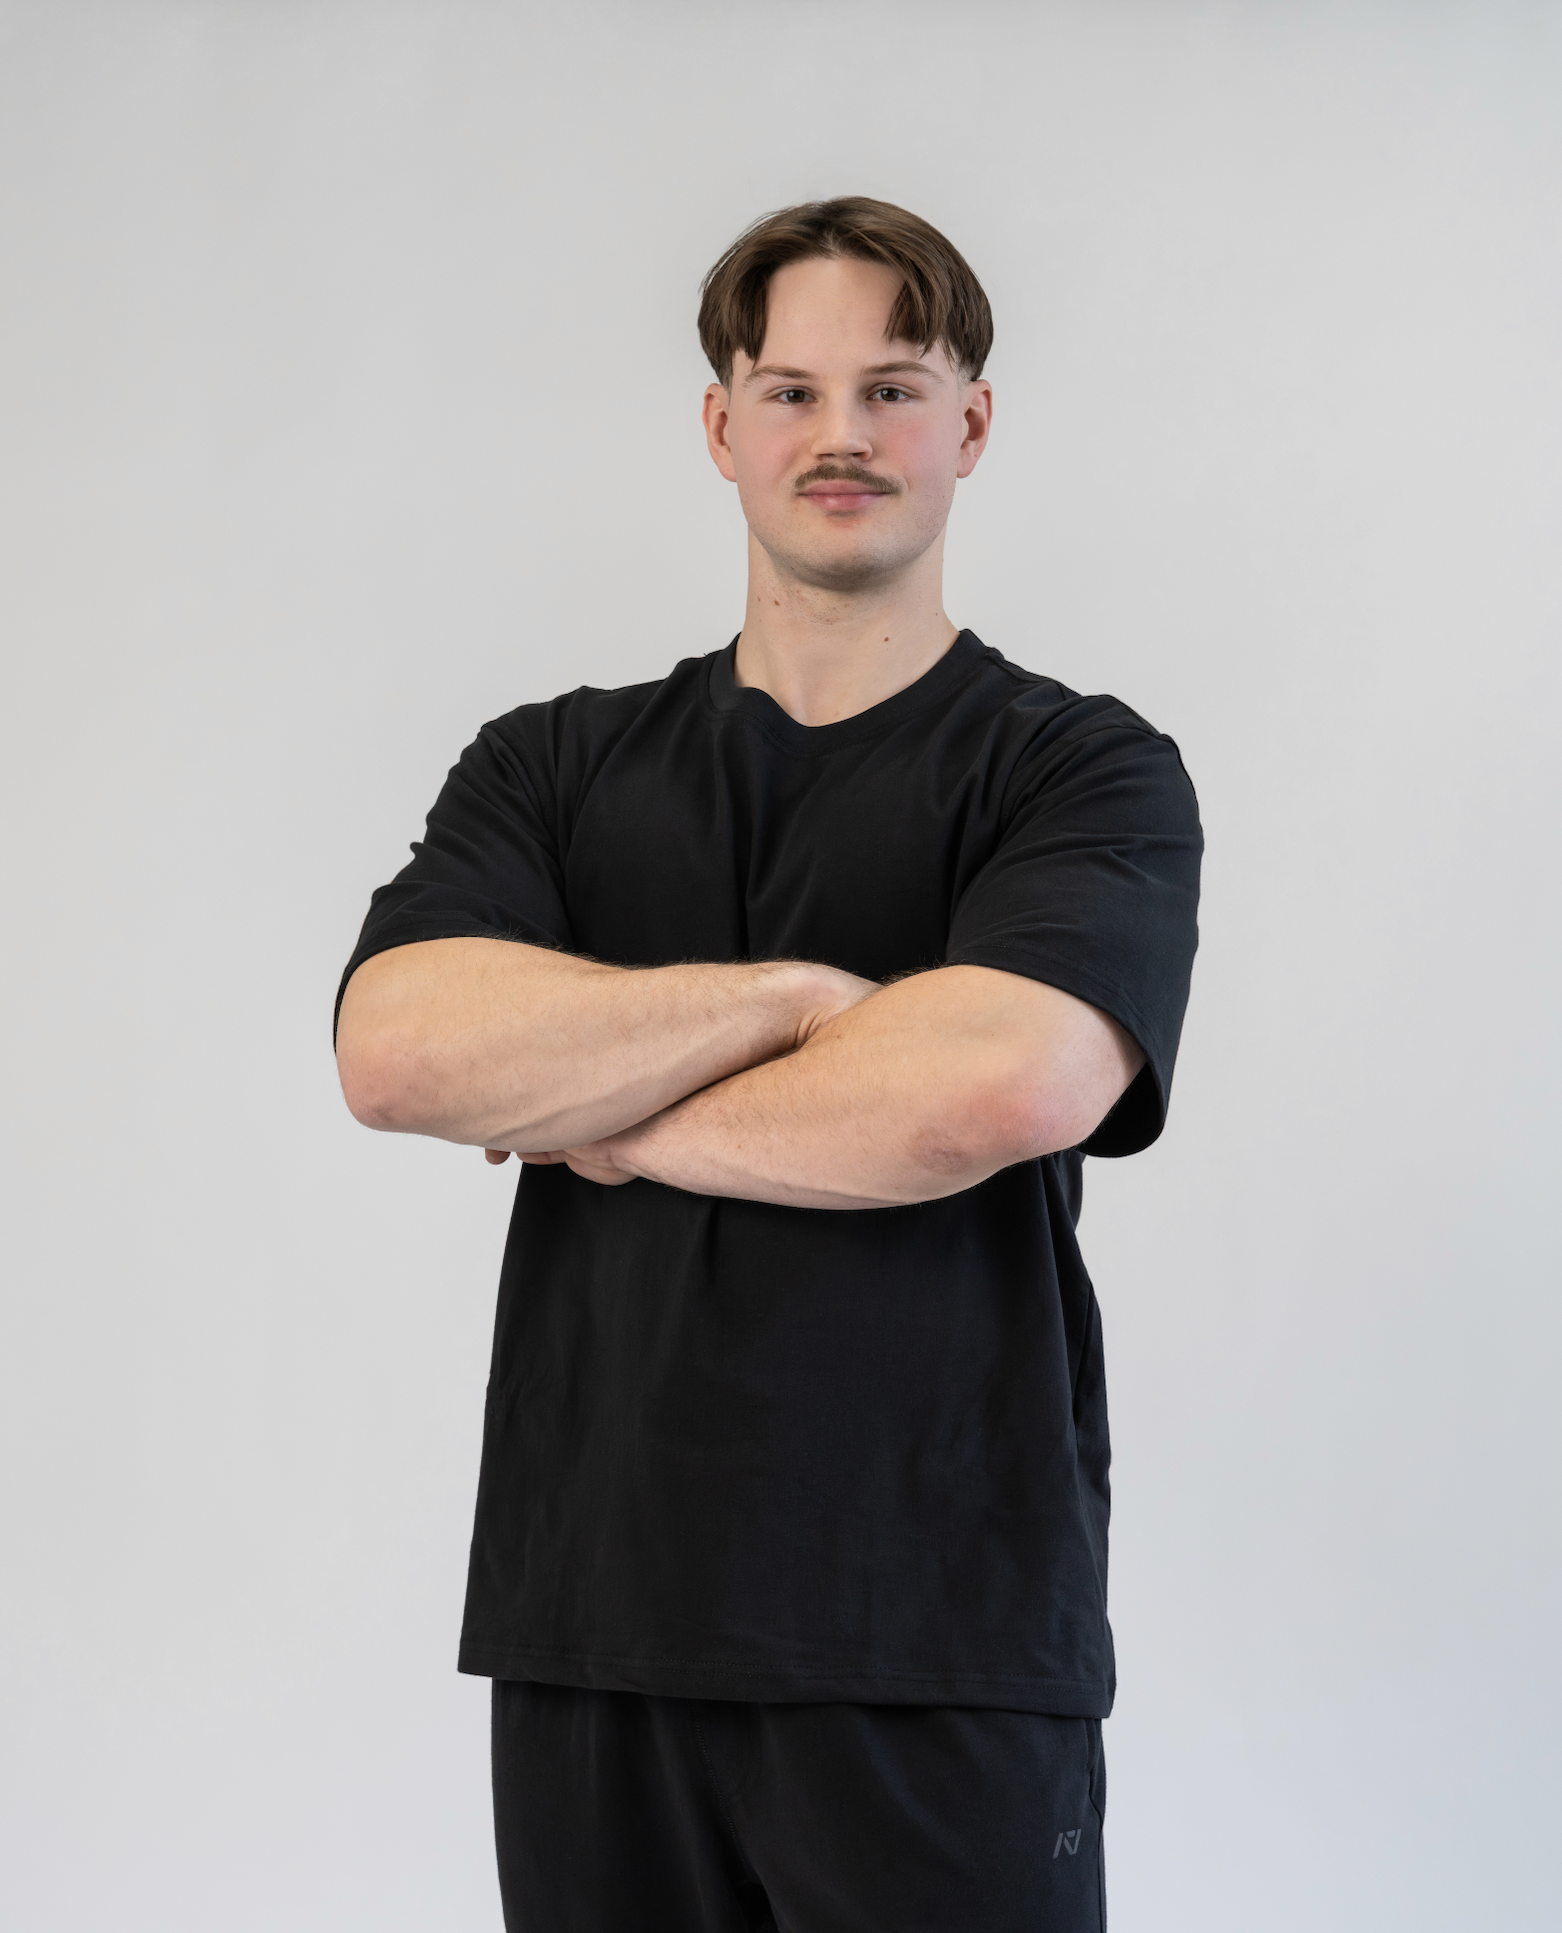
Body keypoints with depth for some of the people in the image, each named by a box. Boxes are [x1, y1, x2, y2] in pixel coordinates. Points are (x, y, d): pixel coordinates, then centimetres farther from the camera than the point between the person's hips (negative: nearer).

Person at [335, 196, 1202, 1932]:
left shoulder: (1085, 773, 0)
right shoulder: (551, 769, 11)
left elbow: (1000, 1084, -20)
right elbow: (397, 1050, -8)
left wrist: (592, 1117, -7)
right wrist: (801, 998, -13)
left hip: (942, 1655, -3)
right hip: (591, 1635, 3)